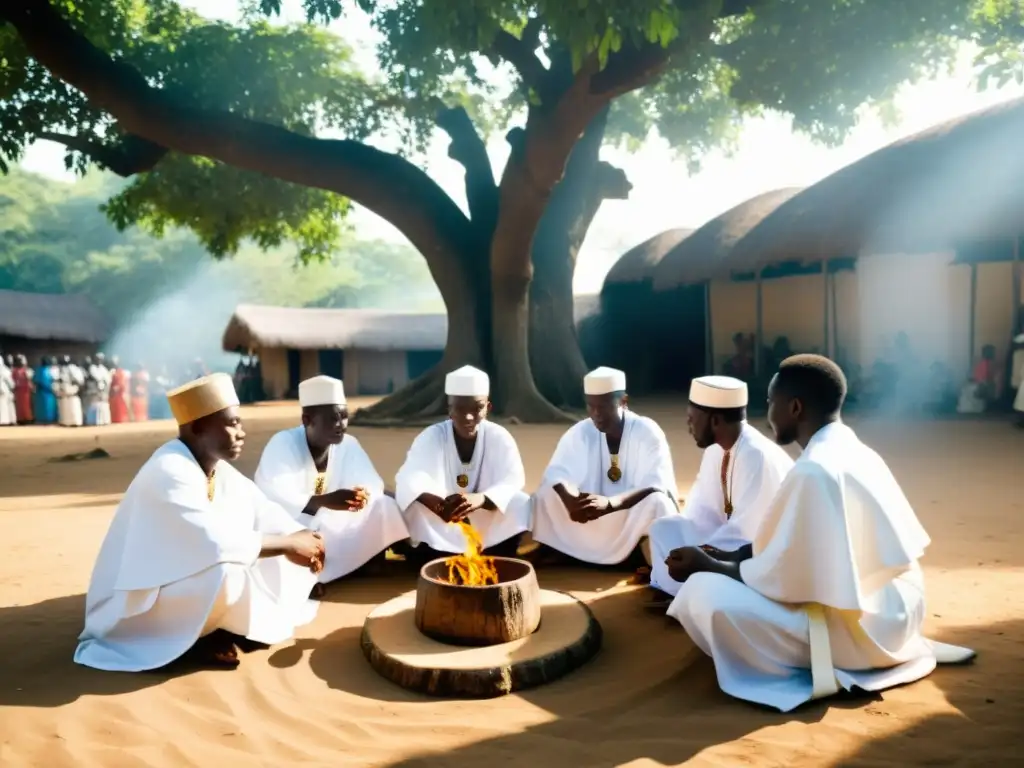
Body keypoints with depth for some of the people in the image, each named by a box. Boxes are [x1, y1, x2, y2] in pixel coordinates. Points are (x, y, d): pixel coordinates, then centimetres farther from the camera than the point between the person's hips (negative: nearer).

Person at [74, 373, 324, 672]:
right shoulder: (169, 472, -27)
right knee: (224, 569, -34)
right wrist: (288, 544, -26)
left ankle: (214, 624, 5)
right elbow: (216, 543, -36)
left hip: (189, 580, 9)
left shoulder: (219, 468, -1)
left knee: (273, 549, 1)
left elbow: (265, 513, 3)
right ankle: (203, 635, -5)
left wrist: (299, 539, -17)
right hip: (138, 602, -8)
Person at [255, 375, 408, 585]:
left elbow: (373, 485, -6)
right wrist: (324, 501, -46)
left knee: (383, 507, -13)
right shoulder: (282, 444, -20)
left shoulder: (349, 445, -4)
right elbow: (273, 500, -30)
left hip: (330, 528, 5)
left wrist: (363, 495, -33)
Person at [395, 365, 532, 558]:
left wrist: (480, 499, -44)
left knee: (519, 503, -25)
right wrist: (436, 503, -51)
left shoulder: (499, 437, -10)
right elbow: (409, 480, -27)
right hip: (436, 532, -1)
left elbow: (513, 480, -21)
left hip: (487, 526, 1)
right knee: (412, 505, -29)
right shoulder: (430, 437, -13)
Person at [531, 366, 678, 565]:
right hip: (592, 521, 3)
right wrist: (571, 500, -35)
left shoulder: (648, 433, -16)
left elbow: (657, 485, -27)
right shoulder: (579, 433, -6)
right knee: (547, 495, -18)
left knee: (657, 502, -35)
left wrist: (610, 503, -44)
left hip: (636, 520, -3)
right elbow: (557, 474, -11)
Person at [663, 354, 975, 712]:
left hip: (859, 627, -9)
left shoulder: (815, 471, -22)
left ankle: (819, 667, -4)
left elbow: (781, 577, -18)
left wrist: (707, 565, -5)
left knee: (704, 595, -19)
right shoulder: (855, 452, 7)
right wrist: (728, 558, 16)